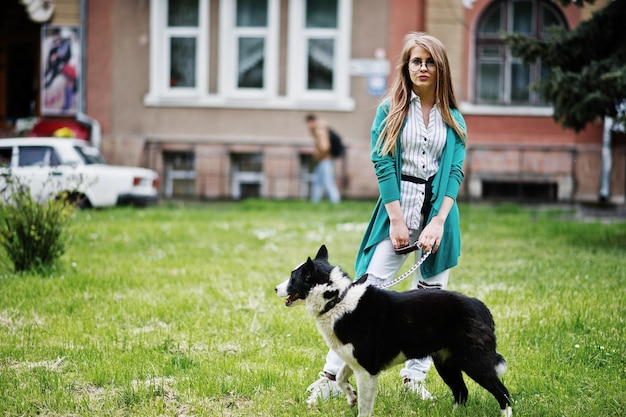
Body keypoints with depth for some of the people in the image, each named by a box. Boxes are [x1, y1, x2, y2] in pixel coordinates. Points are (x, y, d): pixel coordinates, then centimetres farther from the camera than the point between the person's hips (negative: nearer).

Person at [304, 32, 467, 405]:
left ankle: (415, 376, 16)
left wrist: (439, 222, -11)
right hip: (397, 210, -2)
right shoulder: (390, 111, 4)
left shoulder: (453, 119, 10)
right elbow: (383, 163, -3)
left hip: (439, 214, 3)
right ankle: (332, 377, -5)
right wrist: (396, 220, -11)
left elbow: (455, 172, 2)